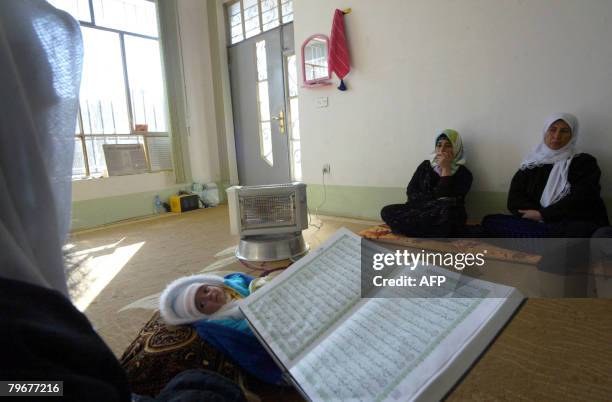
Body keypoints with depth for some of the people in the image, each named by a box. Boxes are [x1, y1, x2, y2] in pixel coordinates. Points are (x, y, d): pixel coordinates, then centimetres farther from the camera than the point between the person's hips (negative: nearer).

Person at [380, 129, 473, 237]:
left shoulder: (463, 173, -1)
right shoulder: (426, 165, 12)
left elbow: (447, 199, -16)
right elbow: (410, 192, 5)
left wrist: (446, 169, -13)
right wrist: (434, 201, -9)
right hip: (421, 210, 4)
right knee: (387, 211, -20)